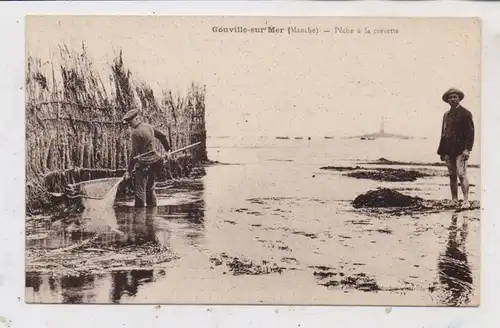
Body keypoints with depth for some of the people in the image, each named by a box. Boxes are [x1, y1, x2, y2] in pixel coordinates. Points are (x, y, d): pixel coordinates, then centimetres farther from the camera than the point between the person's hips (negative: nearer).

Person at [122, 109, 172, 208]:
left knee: (139, 191, -5)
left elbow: (135, 153, -16)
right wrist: (168, 150, 27)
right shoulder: (149, 127, 10)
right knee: (150, 189, 16)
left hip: (143, 164, -9)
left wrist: (129, 171, -14)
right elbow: (163, 137, 20)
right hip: (153, 163, 9)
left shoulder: (136, 132, -14)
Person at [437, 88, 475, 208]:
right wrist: (441, 151, 13)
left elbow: (470, 133, -9)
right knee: (452, 176, 9)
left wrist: (467, 149, -18)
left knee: (462, 175, -11)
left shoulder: (465, 113, -3)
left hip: (460, 150, -6)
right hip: (449, 151, 6)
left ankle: (466, 202, -7)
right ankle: (454, 201, 15)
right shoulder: (446, 115, 16)